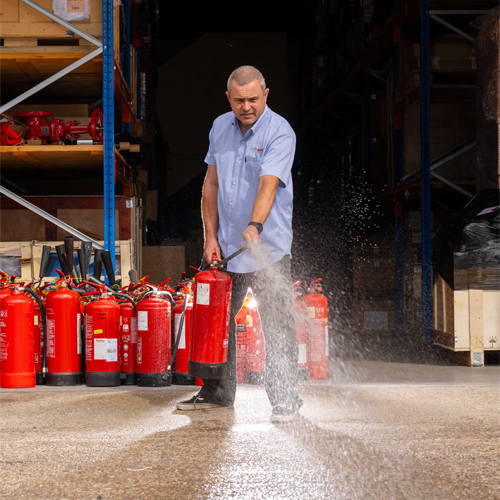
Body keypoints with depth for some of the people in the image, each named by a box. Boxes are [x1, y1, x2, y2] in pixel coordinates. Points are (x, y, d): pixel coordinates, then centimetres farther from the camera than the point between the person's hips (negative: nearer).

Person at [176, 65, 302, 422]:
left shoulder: (279, 133, -12)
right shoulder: (220, 128, 7)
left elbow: (268, 185, -26)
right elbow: (211, 185, 11)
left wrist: (255, 225, -42)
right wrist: (211, 236, 4)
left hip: (268, 246, -6)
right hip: (226, 245, 6)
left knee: (277, 325, -7)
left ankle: (285, 401, 0)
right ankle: (218, 393, 26)